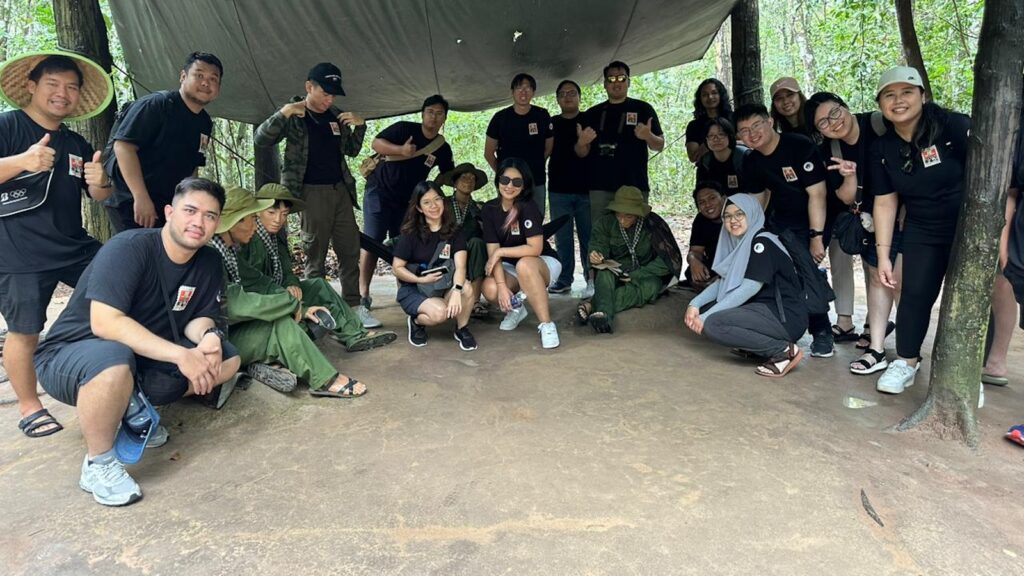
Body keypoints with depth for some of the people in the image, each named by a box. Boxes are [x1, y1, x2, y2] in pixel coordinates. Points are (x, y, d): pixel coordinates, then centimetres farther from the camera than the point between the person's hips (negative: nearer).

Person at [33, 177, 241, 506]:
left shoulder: (208, 262, -2)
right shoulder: (129, 248, -23)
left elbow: (199, 317, 0)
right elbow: (104, 323, -32)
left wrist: (208, 336, -25)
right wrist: (182, 354, -37)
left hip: (144, 357, 7)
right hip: (70, 355, -6)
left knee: (227, 358, -6)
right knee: (114, 358, -40)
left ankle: (134, 409, 2)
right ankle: (98, 462, -16)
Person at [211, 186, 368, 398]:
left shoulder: (229, 251, 6)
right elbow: (234, 305, -28)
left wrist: (301, 309, -3)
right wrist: (292, 303, -18)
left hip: (235, 329, 9)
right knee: (281, 324, -23)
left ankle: (270, 362, -16)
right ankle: (324, 380, -14)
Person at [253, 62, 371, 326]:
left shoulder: (336, 115, 12)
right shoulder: (294, 116, -2)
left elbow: (351, 150, 21)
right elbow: (260, 139, -11)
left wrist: (360, 125, 5)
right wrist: (284, 113, -23)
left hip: (341, 189, 5)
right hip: (312, 192, -5)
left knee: (350, 251, 5)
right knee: (315, 255, 0)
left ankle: (354, 306, 13)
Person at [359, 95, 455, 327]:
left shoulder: (443, 148, 2)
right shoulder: (404, 129, -11)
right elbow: (376, 143, -16)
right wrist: (401, 150, -31)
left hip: (406, 200, 5)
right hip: (380, 192, -5)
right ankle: (363, 294, -12)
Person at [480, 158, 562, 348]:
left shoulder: (528, 208, -20)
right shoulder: (489, 209, -7)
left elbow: (535, 249, -27)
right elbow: (492, 251, -12)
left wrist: (501, 252, -20)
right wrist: (502, 285, -23)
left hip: (544, 264, -4)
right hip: (510, 268, 4)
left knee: (524, 265, -38)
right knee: (490, 289, -27)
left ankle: (546, 324, -27)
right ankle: (515, 307, 10)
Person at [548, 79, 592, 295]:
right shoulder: (551, 124, 12)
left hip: (586, 190, -2)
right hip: (558, 190, 2)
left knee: (588, 237, -1)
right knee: (562, 238, 6)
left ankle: (592, 280, 6)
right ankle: (563, 280, 13)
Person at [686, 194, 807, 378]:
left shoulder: (763, 242, -13)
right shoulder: (739, 244, 13)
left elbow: (749, 289, -20)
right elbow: (721, 282, 10)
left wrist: (706, 316, -21)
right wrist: (695, 303, -8)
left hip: (786, 317, -9)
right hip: (763, 310, 9)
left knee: (713, 324, -24)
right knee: (705, 309, 3)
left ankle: (783, 350, -14)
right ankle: (756, 346, 5)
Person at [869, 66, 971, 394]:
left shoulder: (953, 126, -17)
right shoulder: (882, 149, -2)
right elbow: (885, 202, 1)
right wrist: (883, 254, -1)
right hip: (922, 232, 4)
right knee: (914, 294, 2)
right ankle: (906, 362, 18)